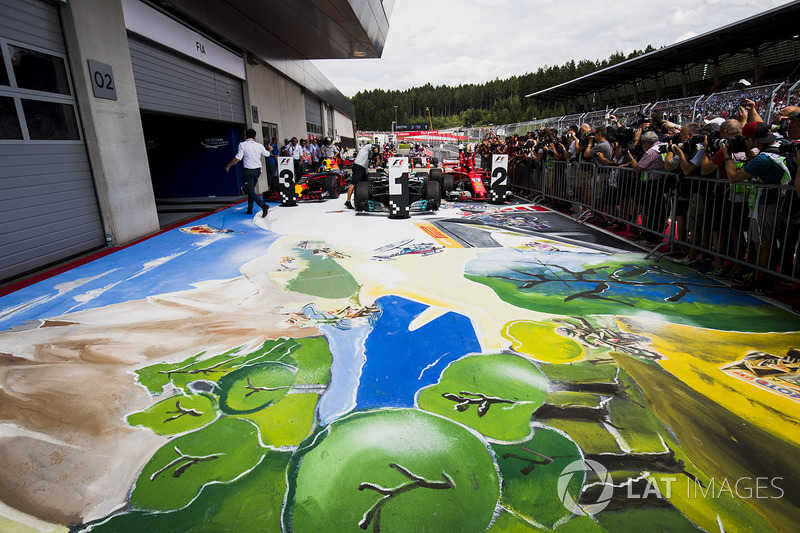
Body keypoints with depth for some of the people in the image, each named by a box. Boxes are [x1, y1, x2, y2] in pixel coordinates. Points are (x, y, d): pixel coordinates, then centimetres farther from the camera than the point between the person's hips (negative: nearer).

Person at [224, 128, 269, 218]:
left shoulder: (242, 145, -10)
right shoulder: (259, 145, 1)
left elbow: (238, 158, -15)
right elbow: (267, 154, 18)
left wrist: (228, 165, 0)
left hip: (249, 171, -5)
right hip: (258, 170, 5)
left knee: (250, 190, -5)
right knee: (251, 189, 17)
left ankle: (263, 205, -25)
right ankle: (250, 209, 20)